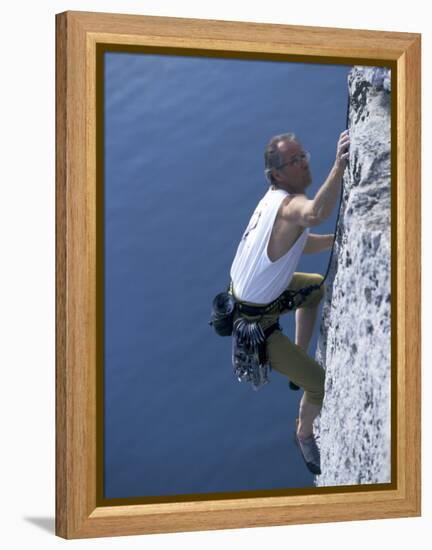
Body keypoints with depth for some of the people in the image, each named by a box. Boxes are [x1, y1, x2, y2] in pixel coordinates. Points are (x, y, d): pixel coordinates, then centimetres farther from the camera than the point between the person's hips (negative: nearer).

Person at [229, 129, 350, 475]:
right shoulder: (290, 204, -29)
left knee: (316, 286, 32)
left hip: (243, 292, 9)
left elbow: (304, 244, 16)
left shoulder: (275, 199, 1)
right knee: (323, 386, -4)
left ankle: (300, 355, 39)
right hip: (253, 325, -9)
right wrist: (339, 167, -66)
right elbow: (314, 214, -56)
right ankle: (305, 435, 25)